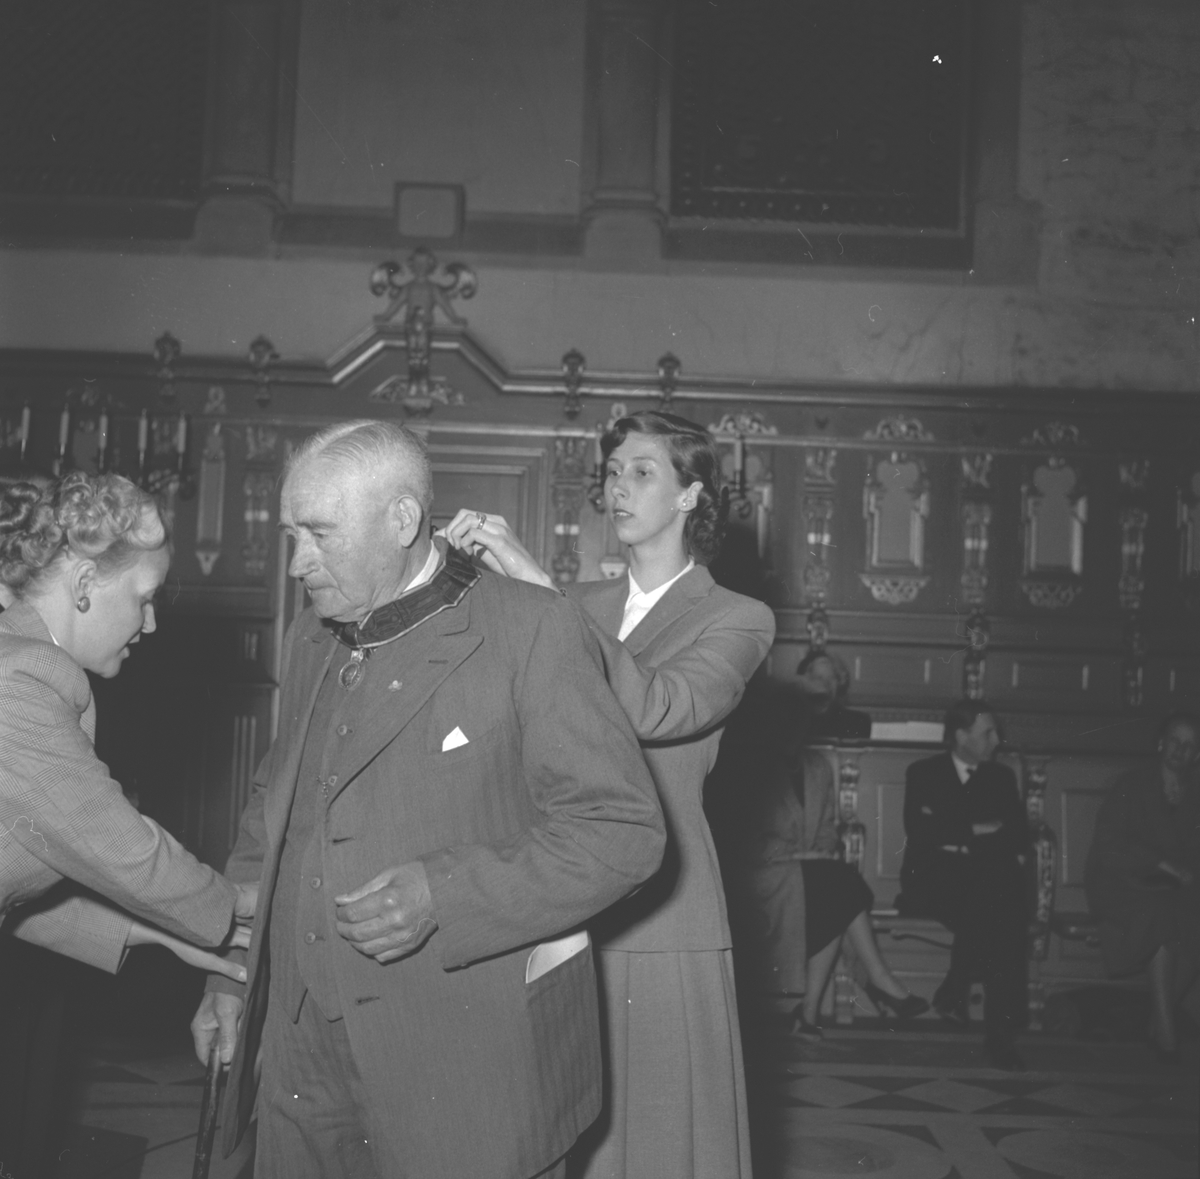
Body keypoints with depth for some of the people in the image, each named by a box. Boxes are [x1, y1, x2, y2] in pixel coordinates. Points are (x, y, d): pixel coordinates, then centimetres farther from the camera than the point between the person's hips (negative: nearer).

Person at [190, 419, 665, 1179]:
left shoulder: (532, 631, -10)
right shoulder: (312, 641, 11)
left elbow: (625, 830, -14)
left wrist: (445, 896, -22)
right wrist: (231, 972, 14)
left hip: (471, 1064, -5)